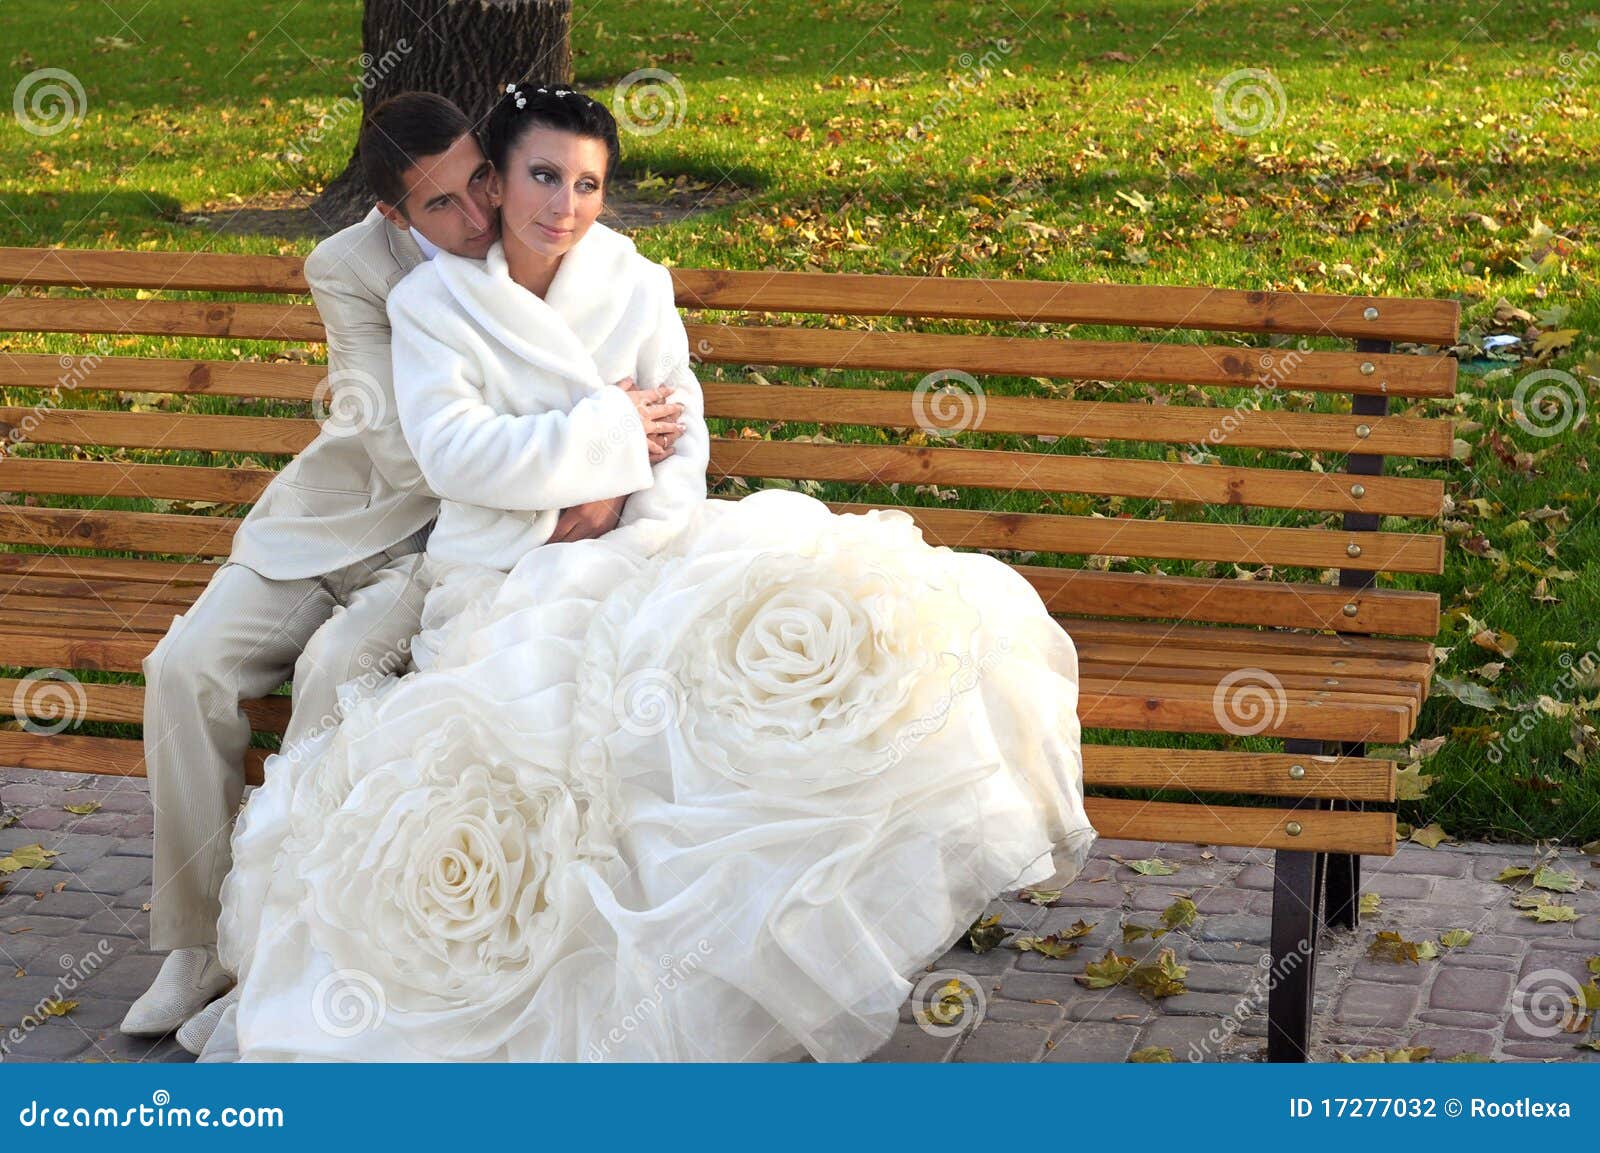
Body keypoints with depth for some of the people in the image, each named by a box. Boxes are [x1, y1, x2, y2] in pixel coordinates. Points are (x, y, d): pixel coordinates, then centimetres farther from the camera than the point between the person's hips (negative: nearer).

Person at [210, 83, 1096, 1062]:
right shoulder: (432, 302, 3)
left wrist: (634, 544, -12)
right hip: (505, 576, -2)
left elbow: (683, 441, 6)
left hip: (642, 554, 3)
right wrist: (612, 434, -8)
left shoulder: (636, 288, 11)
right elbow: (453, 452, -9)